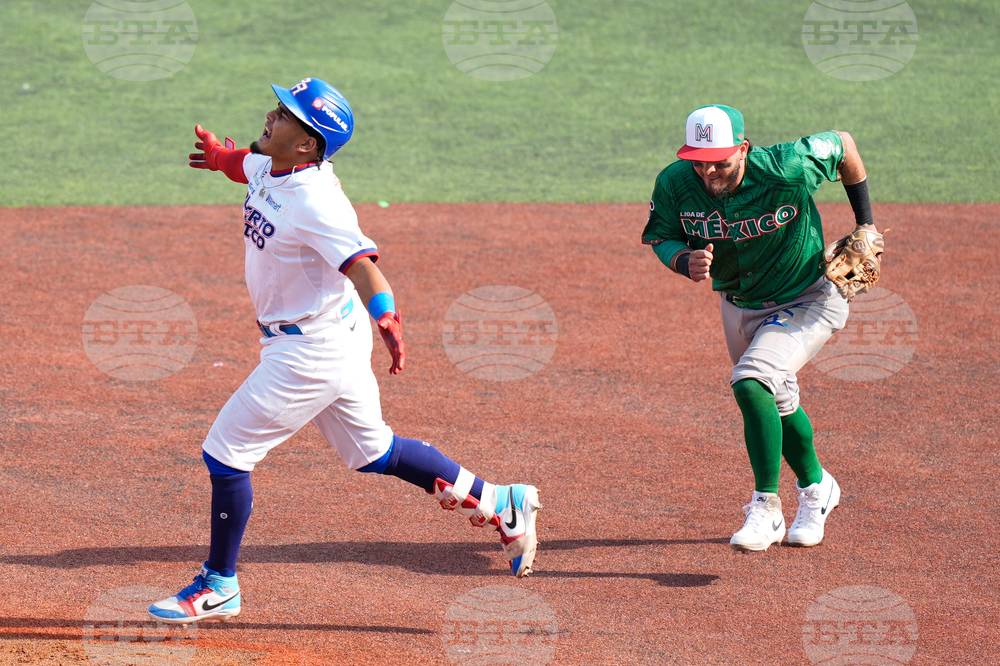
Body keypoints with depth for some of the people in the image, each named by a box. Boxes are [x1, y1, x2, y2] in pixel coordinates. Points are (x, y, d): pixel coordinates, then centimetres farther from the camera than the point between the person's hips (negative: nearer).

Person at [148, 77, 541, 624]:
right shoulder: (268, 168, -1)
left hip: (312, 350, -10)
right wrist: (221, 156, 40)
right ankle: (499, 504, 29)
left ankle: (219, 587, 11)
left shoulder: (316, 204, -27)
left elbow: (360, 264, -40)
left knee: (225, 453, -4)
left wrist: (385, 319, -56)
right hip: (325, 344, 10)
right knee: (372, 451, 21)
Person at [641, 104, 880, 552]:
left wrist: (864, 223, -6)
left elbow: (843, 144, -14)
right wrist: (686, 262, -29)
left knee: (751, 383, -27)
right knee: (776, 403, 22)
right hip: (739, 306, 6)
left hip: (809, 300, -6)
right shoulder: (675, 185, -22)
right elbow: (660, 237, -5)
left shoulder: (787, 170, -32)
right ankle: (815, 489, 49)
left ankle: (766, 506, -14)